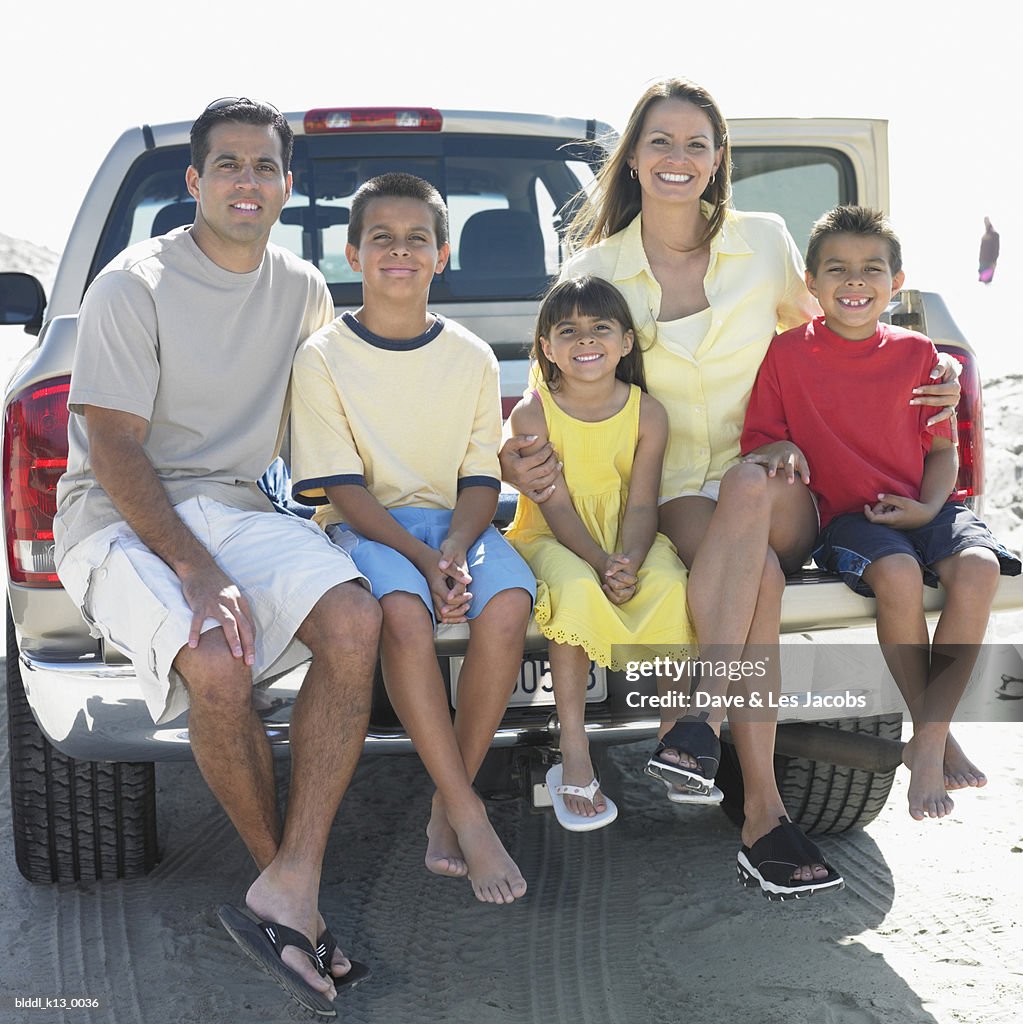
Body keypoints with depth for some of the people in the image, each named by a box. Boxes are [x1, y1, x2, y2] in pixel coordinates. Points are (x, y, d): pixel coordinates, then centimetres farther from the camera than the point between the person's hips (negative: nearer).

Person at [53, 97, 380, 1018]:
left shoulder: (304, 290, 10)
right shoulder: (136, 285, -7)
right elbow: (114, 447, -13)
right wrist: (197, 571, -25)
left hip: (235, 506, 5)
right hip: (122, 517, -5)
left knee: (355, 622, -24)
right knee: (217, 665, -32)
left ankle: (285, 894, -23)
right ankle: (285, 882, -6)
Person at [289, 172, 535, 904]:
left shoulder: (472, 357, 7)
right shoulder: (324, 357, -1)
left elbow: (481, 478, 5)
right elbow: (344, 488, -7)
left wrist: (454, 549, -16)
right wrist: (422, 559, -20)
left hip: (455, 521, 3)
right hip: (366, 526, -2)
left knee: (507, 608, -30)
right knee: (404, 614, -36)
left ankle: (446, 809, -14)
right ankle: (470, 817, -23)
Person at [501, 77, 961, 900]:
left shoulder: (765, 242, 5)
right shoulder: (594, 269, 2)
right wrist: (523, 461, -18)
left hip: (779, 497, 1)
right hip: (668, 499, -1)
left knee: (749, 486, -37)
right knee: (760, 576, -34)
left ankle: (696, 718, -40)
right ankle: (762, 810, -32)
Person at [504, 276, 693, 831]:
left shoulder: (646, 412, -2)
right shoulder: (533, 413, -8)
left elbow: (641, 503, -8)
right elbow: (557, 507, -14)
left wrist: (629, 561, -28)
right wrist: (602, 564, -28)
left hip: (626, 538, 2)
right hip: (550, 539, -2)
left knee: (670, 583, -30)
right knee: (577, 587, -35)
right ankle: (574, 760, -28)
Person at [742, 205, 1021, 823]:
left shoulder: (915, 354, 8)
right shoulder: (788, 354, 3)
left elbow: (942, 449, 11)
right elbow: (756, 440, 6)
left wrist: (928, 506, -8)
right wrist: (782, 449, -17)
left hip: (920, 507, 3)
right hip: (844, 514, -2)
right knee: (899, 575, -34)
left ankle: (927, 743, -18)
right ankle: (938, 736, -13)